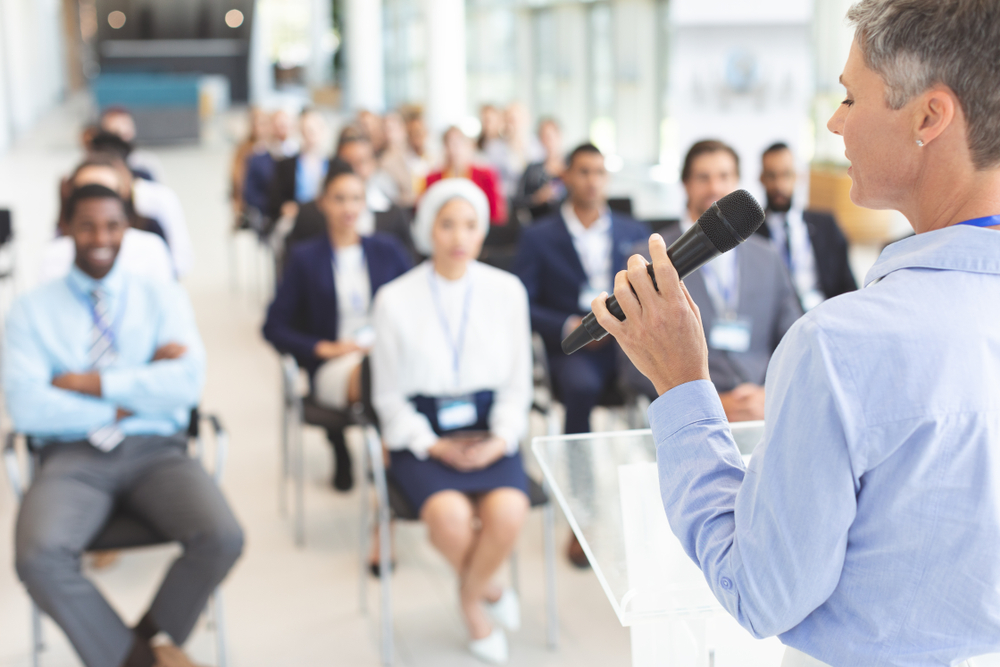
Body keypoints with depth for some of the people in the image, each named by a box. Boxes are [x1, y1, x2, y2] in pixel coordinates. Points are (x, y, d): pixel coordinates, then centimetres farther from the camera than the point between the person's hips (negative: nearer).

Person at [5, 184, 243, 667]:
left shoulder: (163, 298, 12)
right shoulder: (31, 311, 9)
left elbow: (187, 383, -5)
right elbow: (25, 408, -6)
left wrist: (90, 383, -9)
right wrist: (136, 393, -7)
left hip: (155, 451, 1)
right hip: (72, 456, 0)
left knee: (222, 539, -27)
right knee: (37, 557, -31)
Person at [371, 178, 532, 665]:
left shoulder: (507, 291, 3)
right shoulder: (395, 300, -2)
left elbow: (518, 384, 8)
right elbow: (389, 396, 3)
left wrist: (499, 440, -9)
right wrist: (434, 446, -11)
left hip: (489, 432, 2)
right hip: (422, 435, -1)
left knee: (508, 511, -29)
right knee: (450, 515, -31)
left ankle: (470, 598, 3)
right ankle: (487, 589, 4)